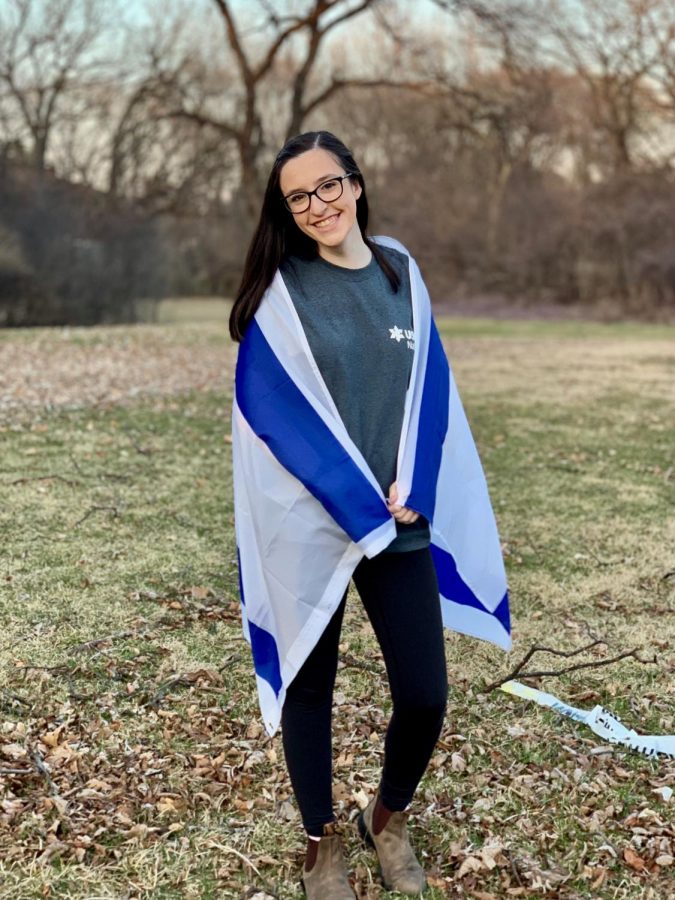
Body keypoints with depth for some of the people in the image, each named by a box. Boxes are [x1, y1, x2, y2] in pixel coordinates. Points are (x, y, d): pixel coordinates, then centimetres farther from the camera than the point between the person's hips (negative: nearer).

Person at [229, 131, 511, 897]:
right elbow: (270, 404, -10)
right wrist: (358, 503, -15)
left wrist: (410, 488, -6)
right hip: (307, 524, -3)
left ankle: (388, 818, 30)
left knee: (425, 696, 2)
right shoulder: (279, 288, -5)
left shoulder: (400, 272, 7)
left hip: (401, 521, 3)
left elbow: (429, 386, 7)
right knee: (308, 685, 9)